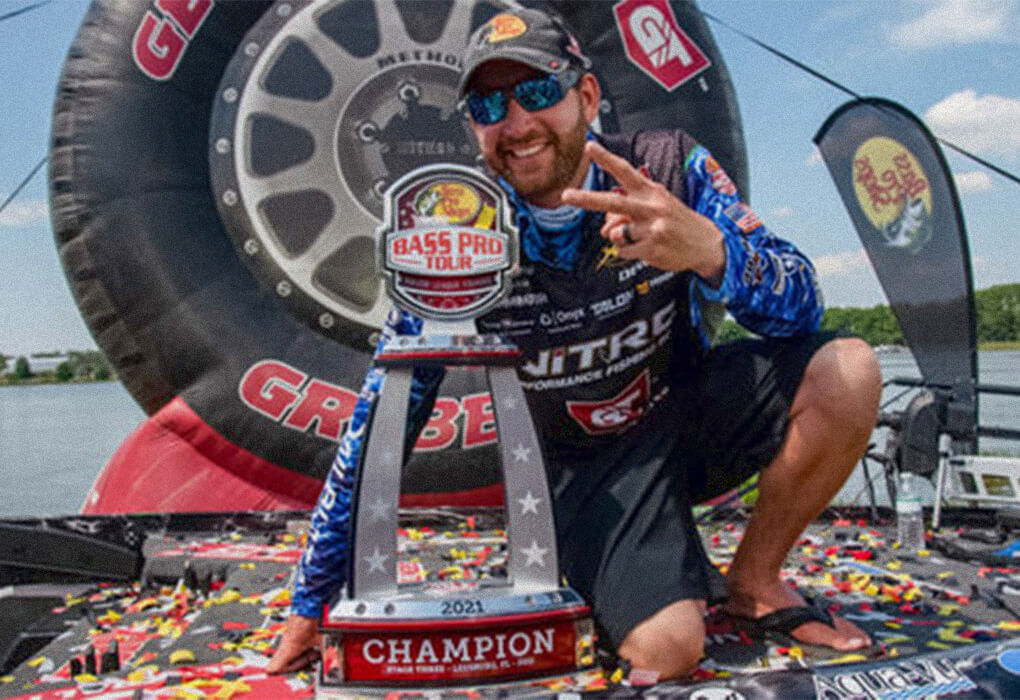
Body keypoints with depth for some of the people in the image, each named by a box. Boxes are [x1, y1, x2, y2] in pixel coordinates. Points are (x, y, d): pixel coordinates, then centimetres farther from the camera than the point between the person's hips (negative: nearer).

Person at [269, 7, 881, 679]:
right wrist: (311, 601, -9)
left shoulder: (670, 167, -15)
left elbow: (800, 308, -20)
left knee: (845, 372, -23)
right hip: (590, 464, -2)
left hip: (691, 404, 3)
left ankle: (755, 582, 0)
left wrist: (712, 251, -44)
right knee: (667, 649, -25)